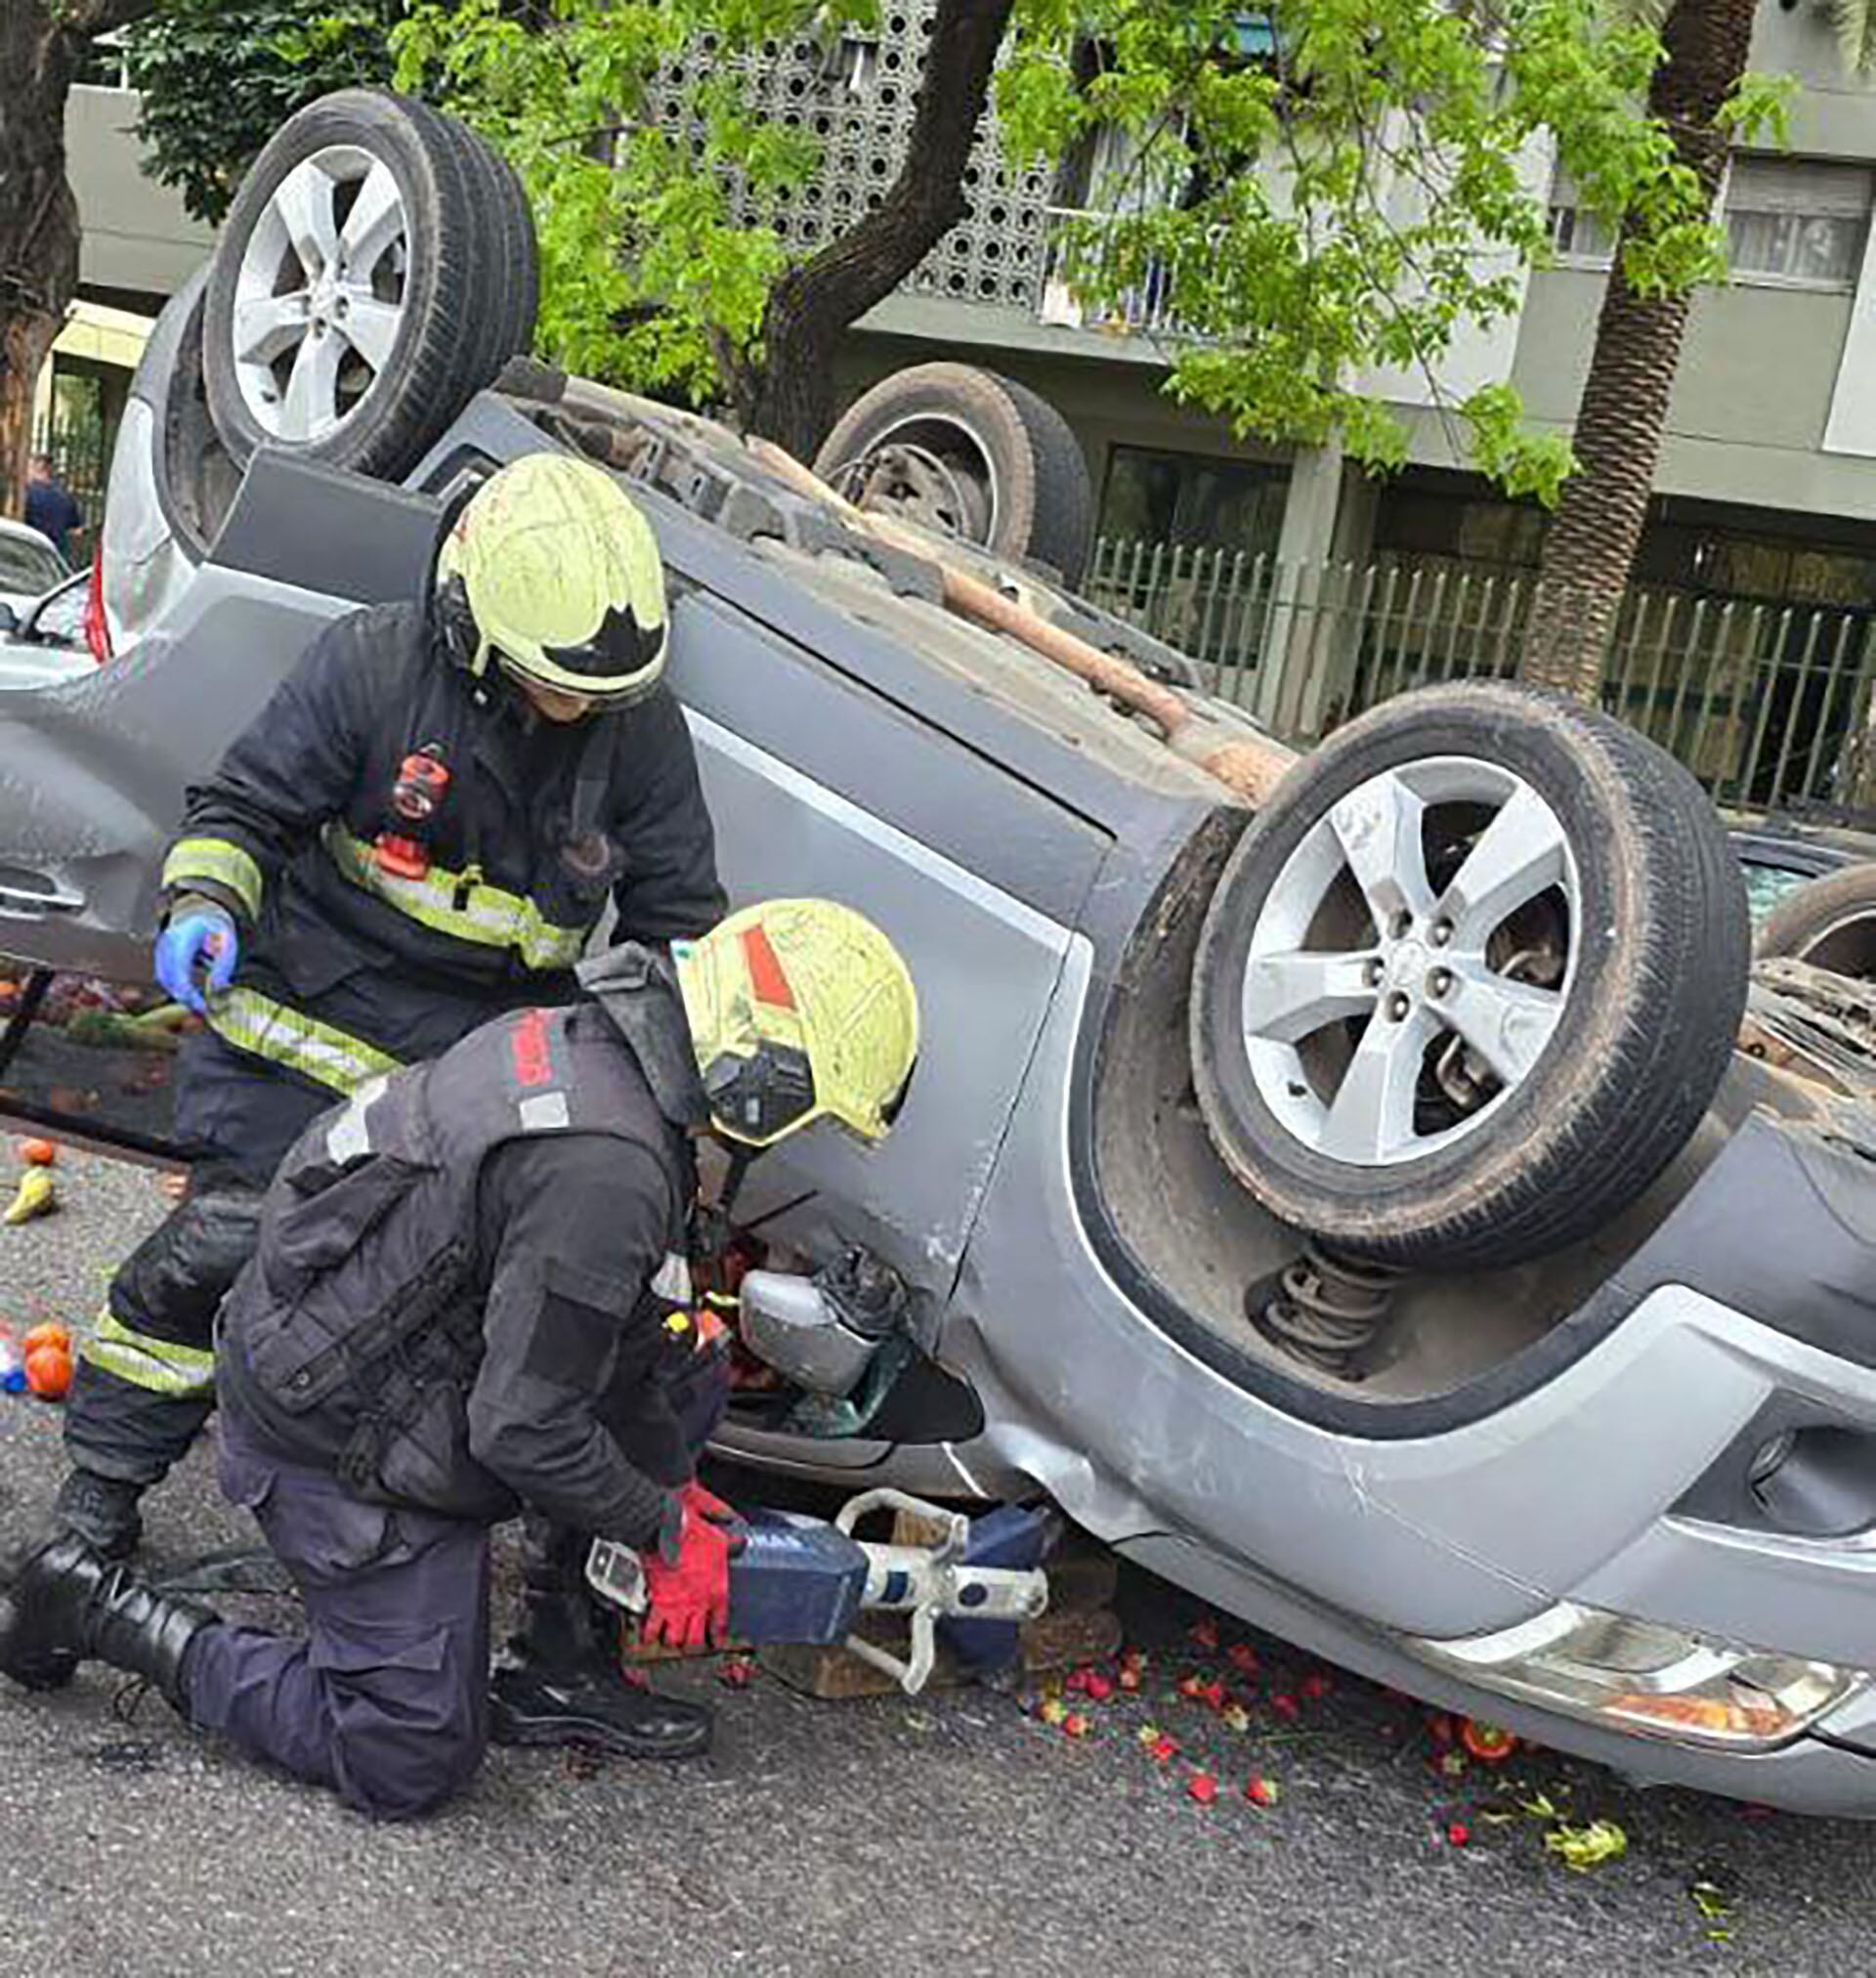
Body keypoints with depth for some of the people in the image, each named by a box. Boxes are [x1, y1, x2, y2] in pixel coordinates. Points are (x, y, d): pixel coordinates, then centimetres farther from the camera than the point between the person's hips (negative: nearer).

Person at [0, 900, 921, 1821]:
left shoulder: (578, 1038, 0)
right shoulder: (609, 1173, -31)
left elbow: (590, 1327, 13)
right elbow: (523, 1427, -25)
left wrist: (675, 1482, 18)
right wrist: (666, 1533, -7)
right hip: (343, 1441, -10)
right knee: (410, 1763, 4)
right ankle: (105, 1609, 6)